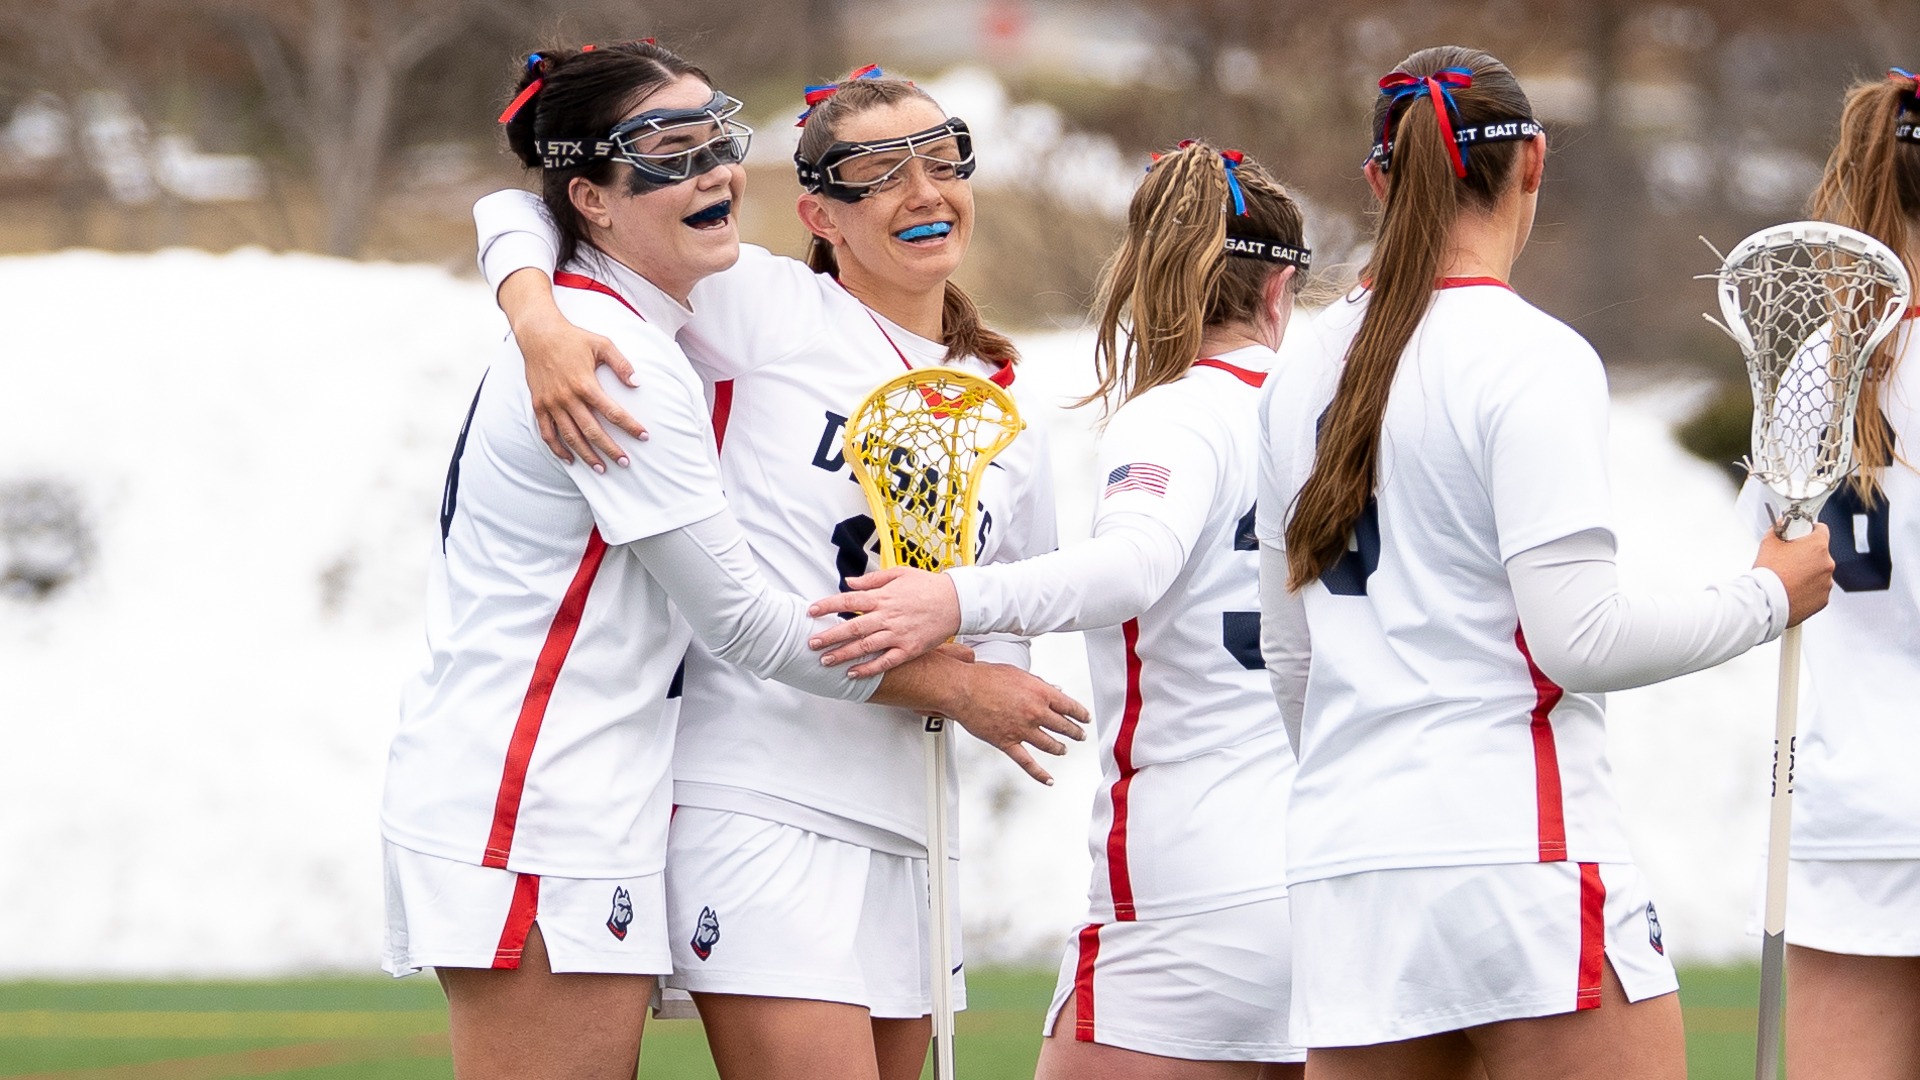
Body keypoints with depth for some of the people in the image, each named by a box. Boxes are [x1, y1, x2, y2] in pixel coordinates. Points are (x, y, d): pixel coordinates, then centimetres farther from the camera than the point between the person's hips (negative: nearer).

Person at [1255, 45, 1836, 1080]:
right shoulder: (1531, 359, -8)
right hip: (1516, 854, -6)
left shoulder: (1304, 368, 13)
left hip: (1339, 862, 7)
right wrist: (1769, 597, -1)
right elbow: (1578, 637, -14)